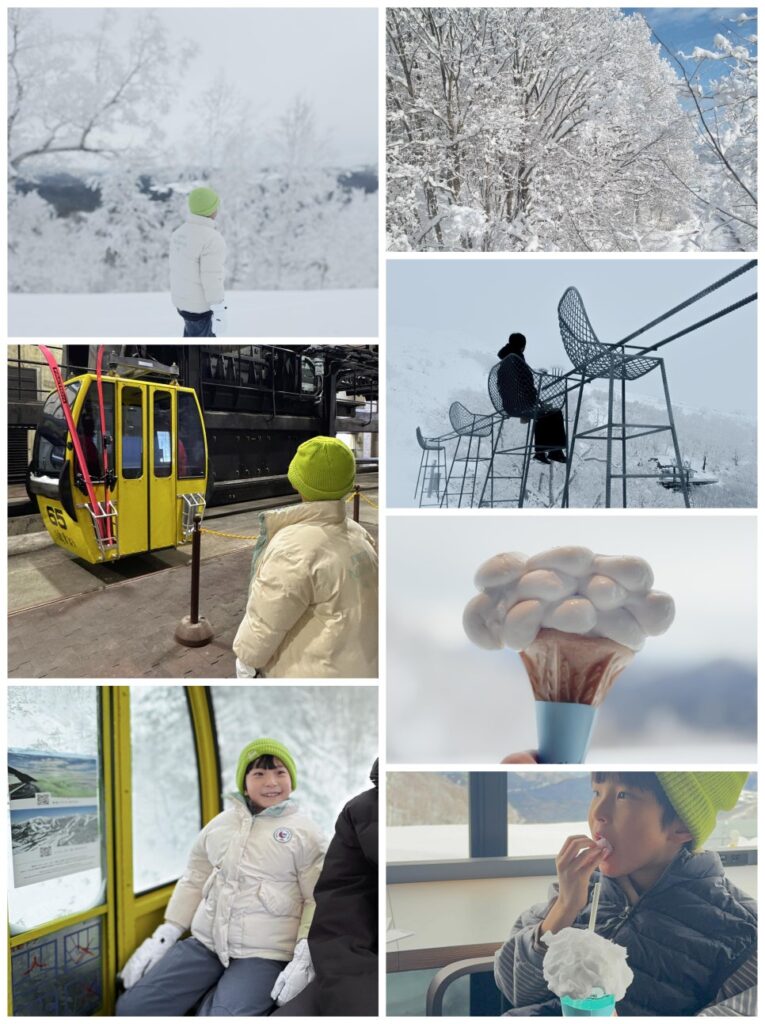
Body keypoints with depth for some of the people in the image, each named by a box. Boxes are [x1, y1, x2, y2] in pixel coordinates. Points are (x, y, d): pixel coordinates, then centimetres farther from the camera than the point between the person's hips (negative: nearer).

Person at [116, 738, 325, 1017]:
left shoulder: (305, 833, -4)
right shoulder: (219, 824, 8)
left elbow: (318, 900, -5)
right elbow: (193, 883, 16)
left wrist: (303, 958, -17)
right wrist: (162, 938, 10)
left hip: (262, 955, -5)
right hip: (205, 944, 5)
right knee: (132, 1007, -3)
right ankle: (208, 994, 12)